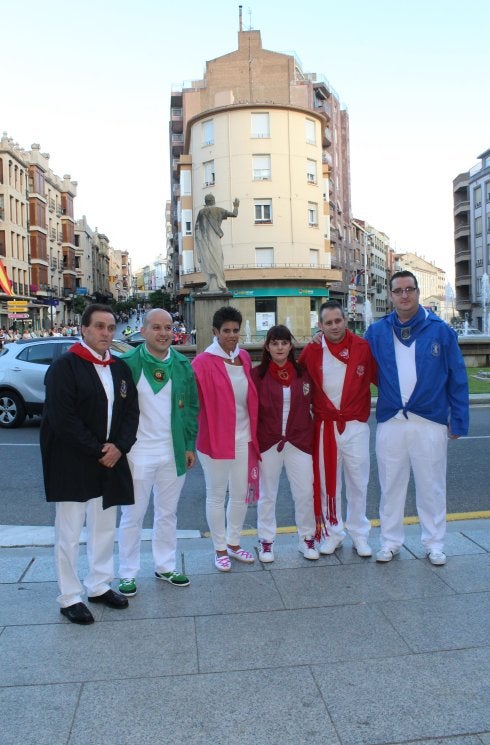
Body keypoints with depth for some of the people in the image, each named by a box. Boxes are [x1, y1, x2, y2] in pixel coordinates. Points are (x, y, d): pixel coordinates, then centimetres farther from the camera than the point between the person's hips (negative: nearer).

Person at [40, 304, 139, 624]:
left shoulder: (120, 368, 9)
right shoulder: (65, 367, -11)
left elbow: (131, 411, 8)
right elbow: (62, 419, -17)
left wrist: (119, 447, -7)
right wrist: (98, 451, -16)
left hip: (110, 462, 6)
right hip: (72, 465, -6)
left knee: (105, 528, 15)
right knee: (69, 533, 4)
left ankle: (100, 585, 31)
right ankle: (69, 598, 18)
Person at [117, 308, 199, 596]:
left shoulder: (183, 365, 5)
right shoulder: (127, 363, -7)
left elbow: (192, 407, 9)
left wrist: (190, 445, 6)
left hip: (173, 453, 4)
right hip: (137, 452, -4)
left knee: (168, 513, 16)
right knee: (133, 515, 7)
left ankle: (166, 566, 30)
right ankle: (128, 574, 21)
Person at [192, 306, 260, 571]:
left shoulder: (244, 358, 6)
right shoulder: (203, 362, -12)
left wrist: (254, 432, 11)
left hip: (243, 437, 6)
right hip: (215, 438, -6)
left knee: (241, 494, 16)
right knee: (216, 496, 10)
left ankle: (234, 544, 35)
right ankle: (220, 550, 27)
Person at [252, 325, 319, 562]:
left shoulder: (303, 373, 3)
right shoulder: (257, 375, -4)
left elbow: (313, 405, 12)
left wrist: (312, 437, 3)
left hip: (299, 442, 2)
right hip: (268, 443, -1)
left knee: (305, 493, 5)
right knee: (267, 494, 10)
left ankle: (307, 539, 25)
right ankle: (266, 542, 26)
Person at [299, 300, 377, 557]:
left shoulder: (363, 347, -5)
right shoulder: (312, 351, -2)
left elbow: (380, 377, 1)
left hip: (355, 425, -1)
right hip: (324, 426, 1)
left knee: (358, 481, 9)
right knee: (327, 481, 10)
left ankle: (359, 534, 25)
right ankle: (333, 531, 27)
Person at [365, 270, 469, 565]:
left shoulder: (440, 330, -3)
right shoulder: (377, 332, 2)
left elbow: (457, 379, -1)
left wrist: (458, 421, -2)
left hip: (430, 422, -1)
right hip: (390, 422, 2)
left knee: (431, 486, 10)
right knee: (391, 486, 12)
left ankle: (434, 544, 27)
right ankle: (391, 541, 27)